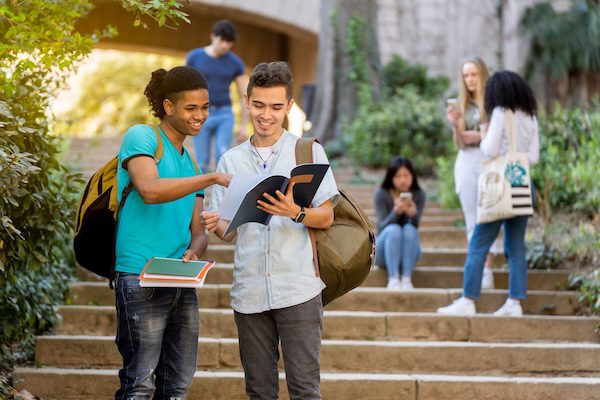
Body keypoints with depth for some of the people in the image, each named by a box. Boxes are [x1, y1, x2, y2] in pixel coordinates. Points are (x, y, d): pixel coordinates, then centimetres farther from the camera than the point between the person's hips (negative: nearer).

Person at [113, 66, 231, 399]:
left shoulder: (190, 164, 20)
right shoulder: (141, 137, -2)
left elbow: (198, 231, 17)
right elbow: (149, 190, -22)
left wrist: (193, 253, -7)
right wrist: (213, 179, -24)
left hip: (182, 283, 8)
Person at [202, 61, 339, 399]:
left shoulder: (308, 151, 4)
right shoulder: (231, 161, 12)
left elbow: (326, 218, 1)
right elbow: (230, 230, 11)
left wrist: (294, 212, -19)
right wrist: (216, 225, -12)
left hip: (298, 289, -3)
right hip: (249, 291, 3)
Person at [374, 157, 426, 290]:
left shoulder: (419, 195, -5)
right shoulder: (381, 194, -9)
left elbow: (415, 226, -17)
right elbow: (382, 226, -20)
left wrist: (413, 214, -41)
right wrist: (396, 211, -39)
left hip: (408, 251, 1)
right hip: (384, 250, -1)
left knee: (409, 229, -29)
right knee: (394, 229, -31)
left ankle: (406, 279, -33)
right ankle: (393, 279, -38)